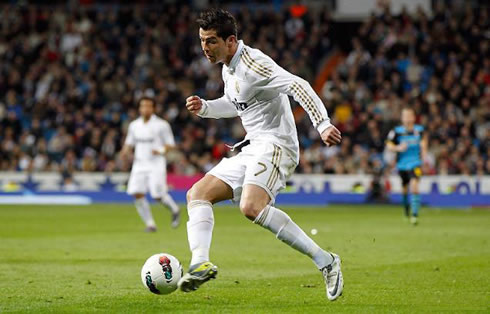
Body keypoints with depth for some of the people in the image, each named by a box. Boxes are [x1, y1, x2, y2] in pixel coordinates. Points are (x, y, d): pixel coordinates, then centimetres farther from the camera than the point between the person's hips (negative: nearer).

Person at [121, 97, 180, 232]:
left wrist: (161, 151, -20)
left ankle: (175, 210, 20)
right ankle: (150, 224, -2)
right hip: (139, 164, 4)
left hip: (156, 164, -4)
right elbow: (129, 142, 21)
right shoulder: (134, 125, 10)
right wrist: (125, 151, -1)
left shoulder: (162, 125, -3)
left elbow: (171, 144, 0)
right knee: (137, 194, -12)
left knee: (158, 195, -12)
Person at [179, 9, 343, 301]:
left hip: (275, 145, -10)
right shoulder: (228, 69, 16)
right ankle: (201, 263, -18)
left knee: (251, 207, -32)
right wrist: (204, 107, 16)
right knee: (197, 194, 2)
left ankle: (325, 261, -27)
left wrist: (323, 124, -35)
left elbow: (298, 86, -24)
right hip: (251, 149, 10)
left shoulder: (252, 63, -15)